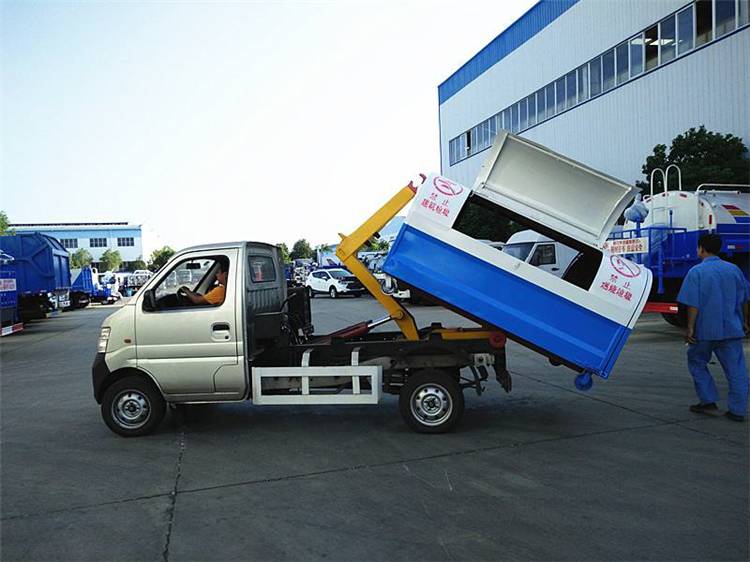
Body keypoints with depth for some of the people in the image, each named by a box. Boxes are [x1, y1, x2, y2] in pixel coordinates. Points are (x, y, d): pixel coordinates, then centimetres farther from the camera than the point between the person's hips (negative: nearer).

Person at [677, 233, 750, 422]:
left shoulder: (697, 271, -10)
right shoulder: (734, 269, 5)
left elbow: (693, 304, -14)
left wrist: (690, 327, -9)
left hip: (705, 329, -4)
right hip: (732, 329, 4)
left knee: (697, 363, 16)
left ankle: (708, 401, 15)